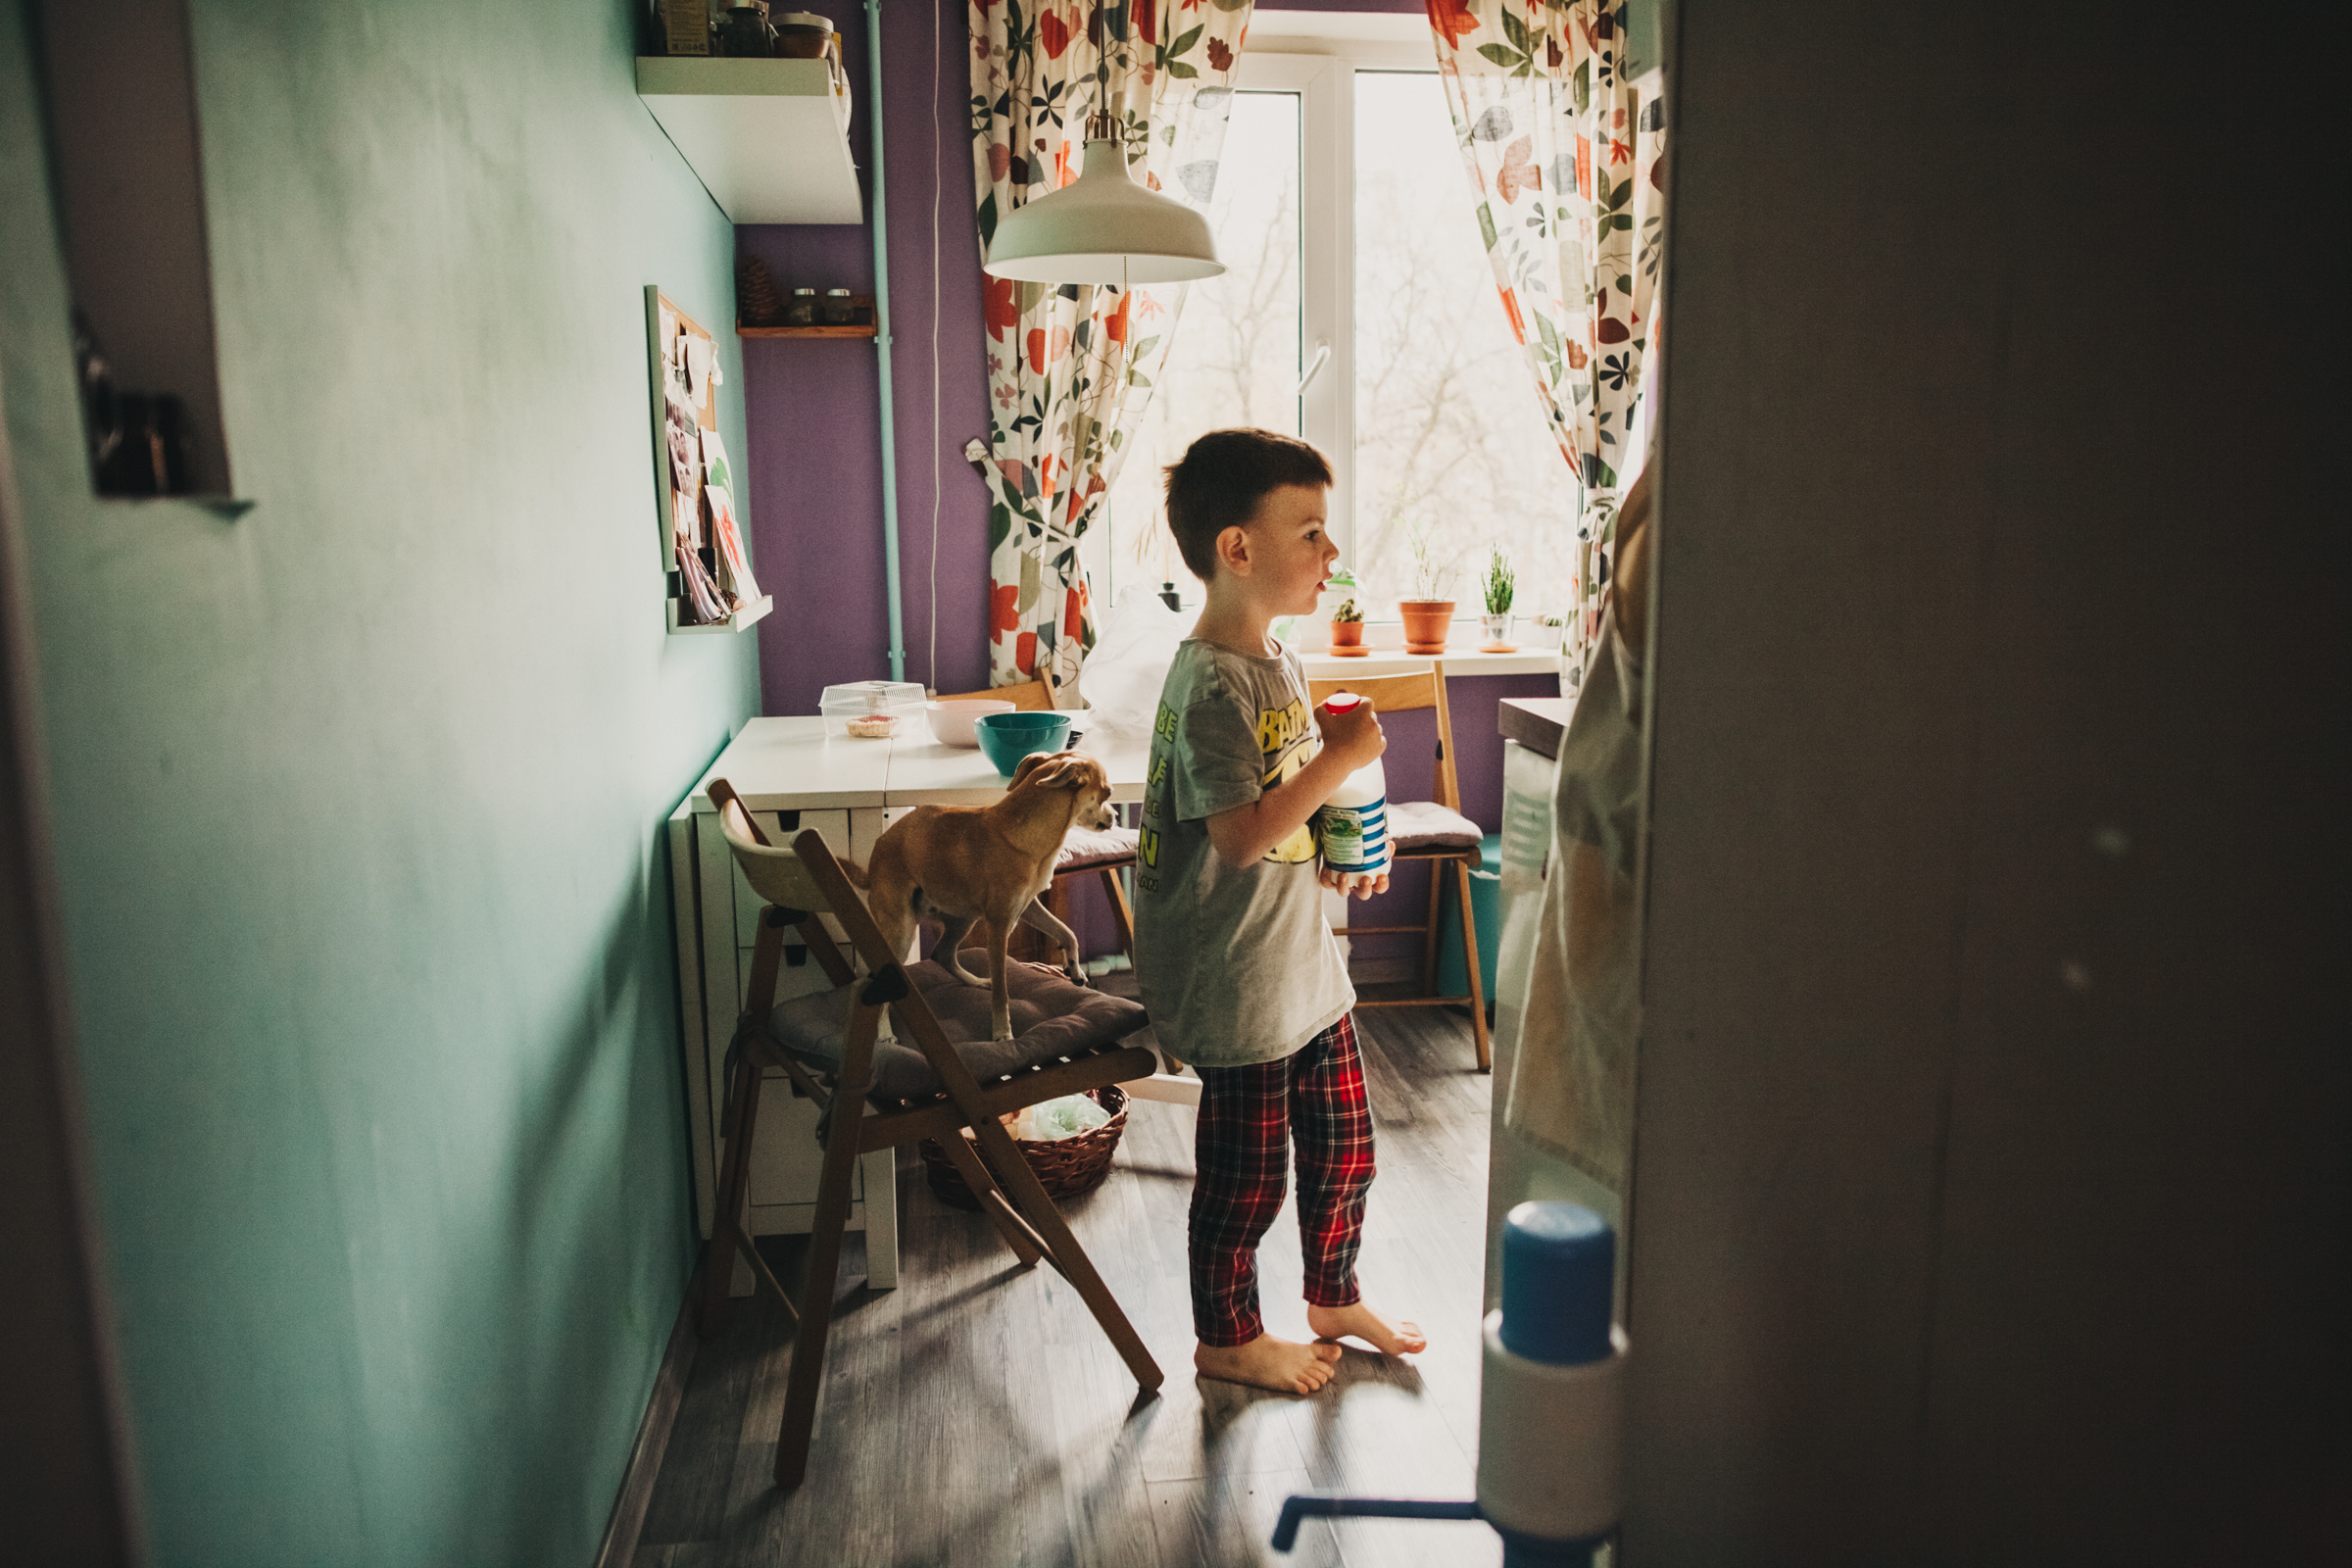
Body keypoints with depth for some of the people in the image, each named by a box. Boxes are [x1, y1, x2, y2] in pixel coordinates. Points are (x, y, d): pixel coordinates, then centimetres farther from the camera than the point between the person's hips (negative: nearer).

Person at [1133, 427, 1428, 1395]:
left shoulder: (1281, 665, 8)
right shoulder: (1209, 685, -22)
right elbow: (1241, 838, -28)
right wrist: (1342, 758, -24)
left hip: (1303, 957, 9)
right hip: (1235, 978, -9)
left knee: (1342, 1143, 21)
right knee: (1244, 1171, 8)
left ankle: (1335, 1298, 42)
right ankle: (1227, 1338, 29)